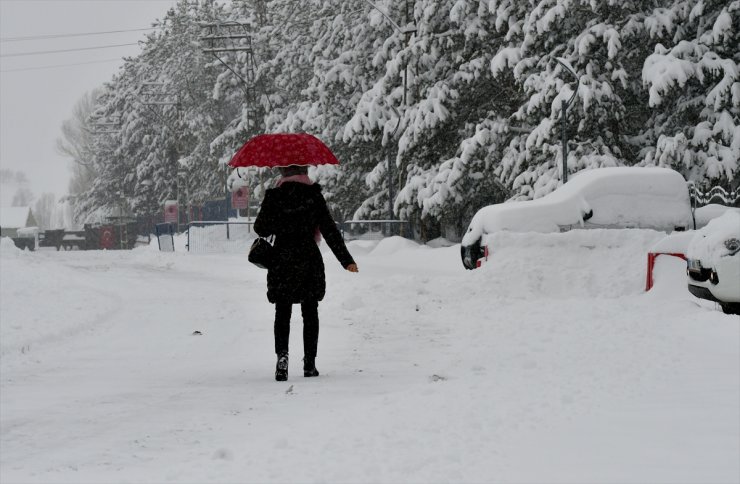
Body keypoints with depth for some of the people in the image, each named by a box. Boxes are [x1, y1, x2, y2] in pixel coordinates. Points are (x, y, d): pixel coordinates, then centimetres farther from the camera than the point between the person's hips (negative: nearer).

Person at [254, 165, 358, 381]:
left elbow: (261, 228, -1)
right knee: (310, 313, 11)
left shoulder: (274, 196, -4)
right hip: (309, 260, 0)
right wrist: (346, 259, -3)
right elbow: (329, 229, -5)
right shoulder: (314, 195, -3)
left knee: (282, 313, 5)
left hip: (282, 260, 0)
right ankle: (309, 363, 9)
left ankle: (282, 354, -18)